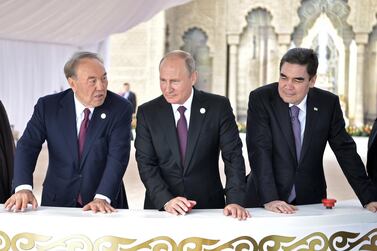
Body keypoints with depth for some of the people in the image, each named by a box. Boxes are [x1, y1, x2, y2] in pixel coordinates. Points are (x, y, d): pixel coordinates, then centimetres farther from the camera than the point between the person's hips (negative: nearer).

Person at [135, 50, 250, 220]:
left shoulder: (218, 107, 0)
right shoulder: (147, 112, 2)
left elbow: (233, 156, -3)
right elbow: (146, 163, -2)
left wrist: (235, 201, -15)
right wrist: (166, 200, -15)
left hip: (209, 206, 0)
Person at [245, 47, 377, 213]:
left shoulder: (328, 103, -1)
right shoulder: (260, 99, -9)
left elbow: (345, 150, 3)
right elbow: (259, 150, -15)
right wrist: (269, 199, -25)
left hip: (311, 199, 2)